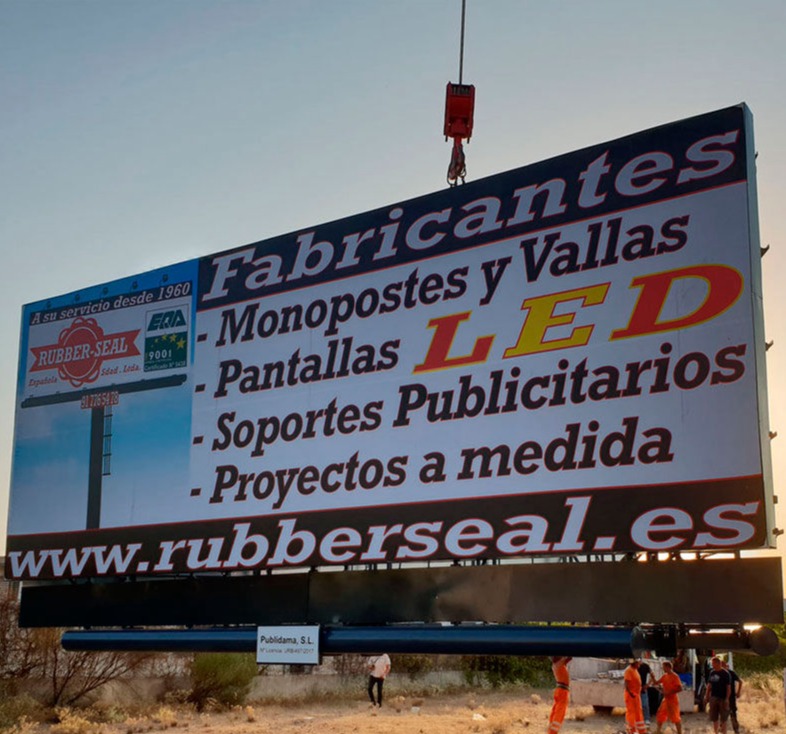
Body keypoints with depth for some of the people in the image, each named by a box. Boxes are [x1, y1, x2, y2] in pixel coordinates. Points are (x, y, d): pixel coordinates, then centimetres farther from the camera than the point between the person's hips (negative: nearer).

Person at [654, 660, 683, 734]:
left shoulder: (675, 676, -15)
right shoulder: (664, 676, 9)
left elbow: (680, 688, -21)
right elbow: (656, 683, 15)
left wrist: (669, 692, -22)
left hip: (673, 699, -8)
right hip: (665, 699, 8)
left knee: (675, 717, -3)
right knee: (660, 714, 13)